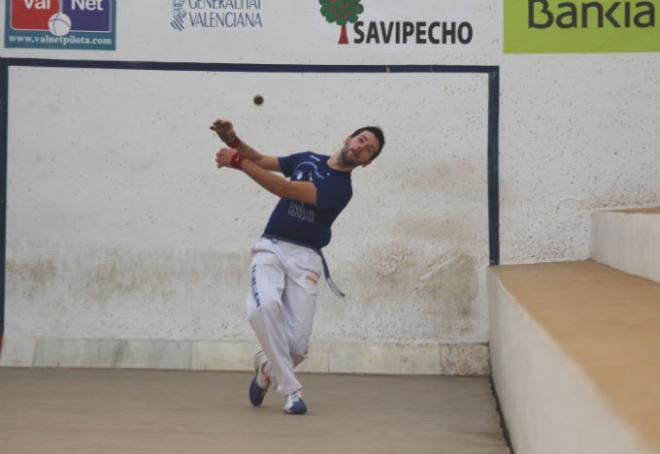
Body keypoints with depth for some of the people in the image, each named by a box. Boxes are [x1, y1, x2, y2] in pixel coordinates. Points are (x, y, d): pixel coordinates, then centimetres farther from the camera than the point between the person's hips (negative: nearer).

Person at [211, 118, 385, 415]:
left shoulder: (340, 189, -6)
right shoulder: (308, 159, 12)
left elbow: (285, 190, -15)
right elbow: (261, 161, 20)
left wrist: (238, 162, -16)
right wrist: (233, 141, -1)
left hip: (305, 257, -2)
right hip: (271, 248, 2)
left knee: (297, 344, -15)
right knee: (265, 306, -30)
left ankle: (268, 366, 22)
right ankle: (290, 389, -18)